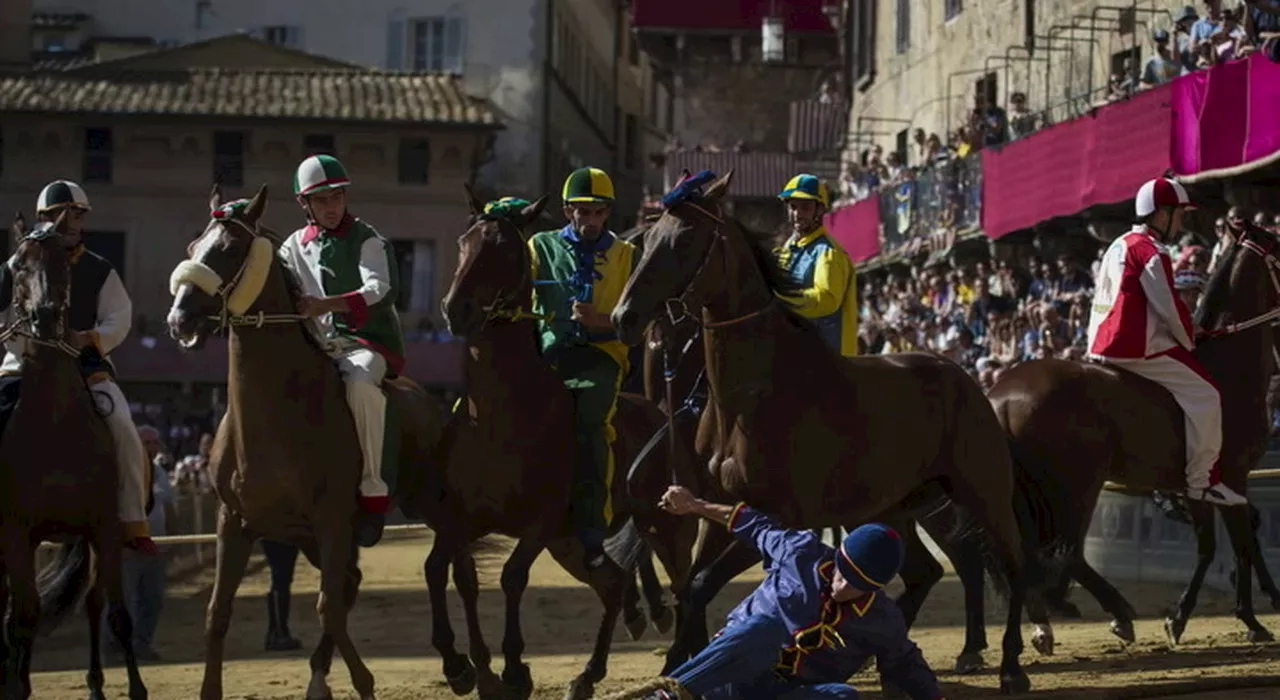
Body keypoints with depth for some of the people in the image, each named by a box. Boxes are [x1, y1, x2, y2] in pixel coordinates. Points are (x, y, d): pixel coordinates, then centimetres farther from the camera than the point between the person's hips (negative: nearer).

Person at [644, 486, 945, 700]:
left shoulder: (882, 621, -5)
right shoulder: (803, 553, -6)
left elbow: (905, 664, 9)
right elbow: (757, 525, 9)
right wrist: (695, 505, 14)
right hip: (731, 673, -1)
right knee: (768, 626, -36)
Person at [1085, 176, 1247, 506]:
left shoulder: (1119, 246, 16)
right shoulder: (1151, 252, -15)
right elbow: (1170, 308, -15)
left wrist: (1182, 339, 23)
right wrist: (1190, 342, 3)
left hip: (1103, 347, 10)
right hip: (1136, 350, -10)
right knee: (1204, 395, -7)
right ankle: (1200, 480, -8)